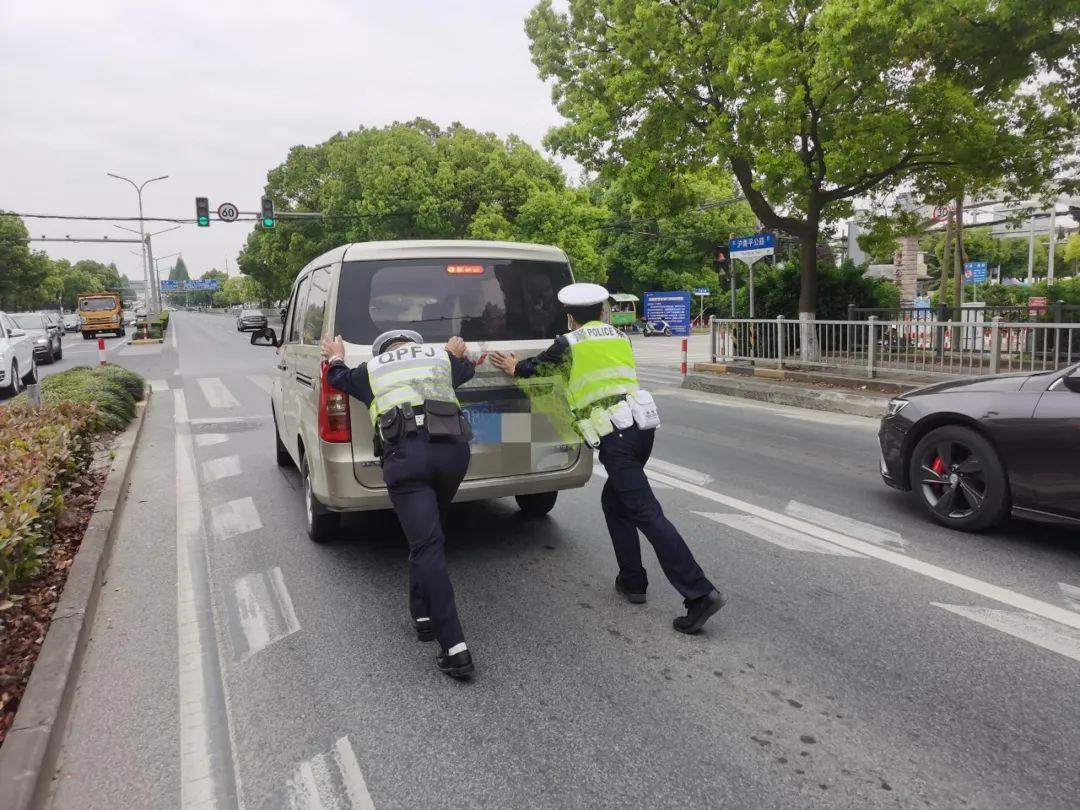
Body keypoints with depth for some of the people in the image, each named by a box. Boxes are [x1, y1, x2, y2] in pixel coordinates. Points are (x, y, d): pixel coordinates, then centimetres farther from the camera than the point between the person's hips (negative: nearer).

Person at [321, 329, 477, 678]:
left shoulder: (372, 368, 23)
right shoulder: (441, 355, 26)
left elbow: (339, 378, 43)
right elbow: (466, 370, 48)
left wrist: (336, 358, 64)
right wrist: (458, 355, 69)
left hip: (405, 455, -3)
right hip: (453, 449, 3)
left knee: (427, 546, -8)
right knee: (426, 538, 25)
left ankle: (454, 649, -14)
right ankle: (424, 615, 29)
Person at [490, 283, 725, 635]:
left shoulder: (569, 343, 5)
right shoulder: (620, 337, 20)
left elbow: (537, 366, 22)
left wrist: (514, 367, 43)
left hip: (614, 435, -7)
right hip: (643, 424, 7)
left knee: (647, 513, -10)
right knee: (614, 501, 22)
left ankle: (699, 593, -15)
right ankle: (632, 581, 24)